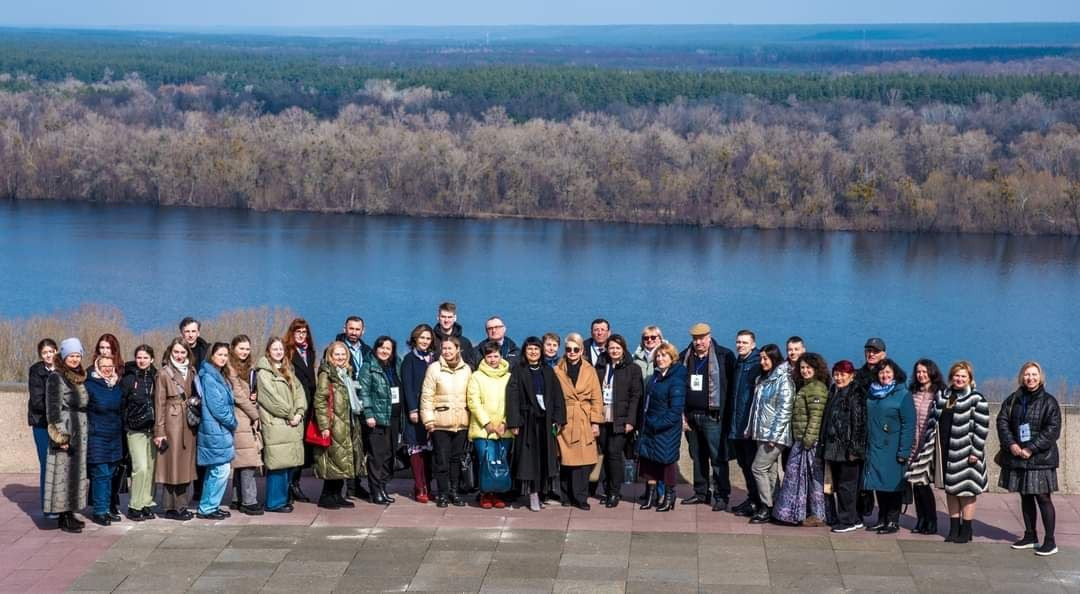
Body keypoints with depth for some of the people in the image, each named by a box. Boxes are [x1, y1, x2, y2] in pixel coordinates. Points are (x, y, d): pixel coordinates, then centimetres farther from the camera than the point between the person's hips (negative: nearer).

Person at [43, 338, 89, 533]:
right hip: (65, 429, -8)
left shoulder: (80, 377, 15)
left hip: (80, 430, 8)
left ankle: (69, 513, 16)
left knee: (76, 471, 10)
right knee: (64, 472, -7)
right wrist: (60, 435, -17)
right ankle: (63, 518, -4)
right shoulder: (56, 378, -8)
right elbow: (53, 408, -12)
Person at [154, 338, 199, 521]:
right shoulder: (164, 374, -4)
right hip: (172, 423, -6)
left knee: (185, 464, 8)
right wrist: (159, 431, -11)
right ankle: (171, 507, 3)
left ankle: (181, 505, 15)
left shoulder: (191, 373, 14)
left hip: (189, 424, 6)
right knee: (172, 464, -3)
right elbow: (159, 404, -7)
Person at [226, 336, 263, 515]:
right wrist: (255, 414, -5)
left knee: (241, 462, 10)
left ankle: (238, 499, 14)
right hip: (240, 419, -9)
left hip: (249, 420, 9)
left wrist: (255, 396, 2)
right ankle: (249, 501, -10)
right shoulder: (230, 369, -7)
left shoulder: (247, 368, 19)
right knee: (248, 461, -11)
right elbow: (238, 396, -11)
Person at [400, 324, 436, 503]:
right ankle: (420, 489, -7)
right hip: (416, 410, -5)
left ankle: (427, 486, 10)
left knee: (428, 448, 5)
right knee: (416, 448, -6)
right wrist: (412, 409, -13)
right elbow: (407, 386, -5)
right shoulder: (409, 359, 1)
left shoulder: (433, 359, 15)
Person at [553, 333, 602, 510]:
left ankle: (580, 498, 1)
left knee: (583, 460, -5)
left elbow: (597, 399, 7)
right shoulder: (557, 371, 6)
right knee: (565, 459, -1)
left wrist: (595, 422, 0)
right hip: (564, 421, -1)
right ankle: (567, 497, 10)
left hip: (584, 421, 1)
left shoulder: (590, 371, 9)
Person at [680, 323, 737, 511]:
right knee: (697, 457, 13)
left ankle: (721, 496, 0)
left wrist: (724, 413, -9)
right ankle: (701, 493, 23)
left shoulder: (724, 356, -5)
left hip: (712, 416, -5)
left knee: (718, 458, -5)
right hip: (691, 415, 5)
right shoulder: (685, 357, 10)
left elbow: (731, 385, -6)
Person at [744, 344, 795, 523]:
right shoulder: (762, 379, 15)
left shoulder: (783, 380, -11)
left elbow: (785, 410, -16)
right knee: (769, 470, 9)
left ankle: (767, 508, -2)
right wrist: (750, 429, 14)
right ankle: (770, 506, 13)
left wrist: (775, 435, -18)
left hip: (775, 434, -8)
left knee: (759, 468, -10)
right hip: (762, 433, 8)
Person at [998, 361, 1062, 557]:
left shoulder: (1048, 401, -4)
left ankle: (1049, 541, 1)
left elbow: (1053, 430, -11)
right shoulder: (1013, 400, 9)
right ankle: (1030, 536, 24)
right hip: (1017, 456, 5)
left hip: (1040, 458, -5)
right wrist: (1011, 444, -12)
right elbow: (1002, 421, 4)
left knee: (1043, 498, -4)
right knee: (1025, 497, 13)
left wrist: (1031, 449, -16)